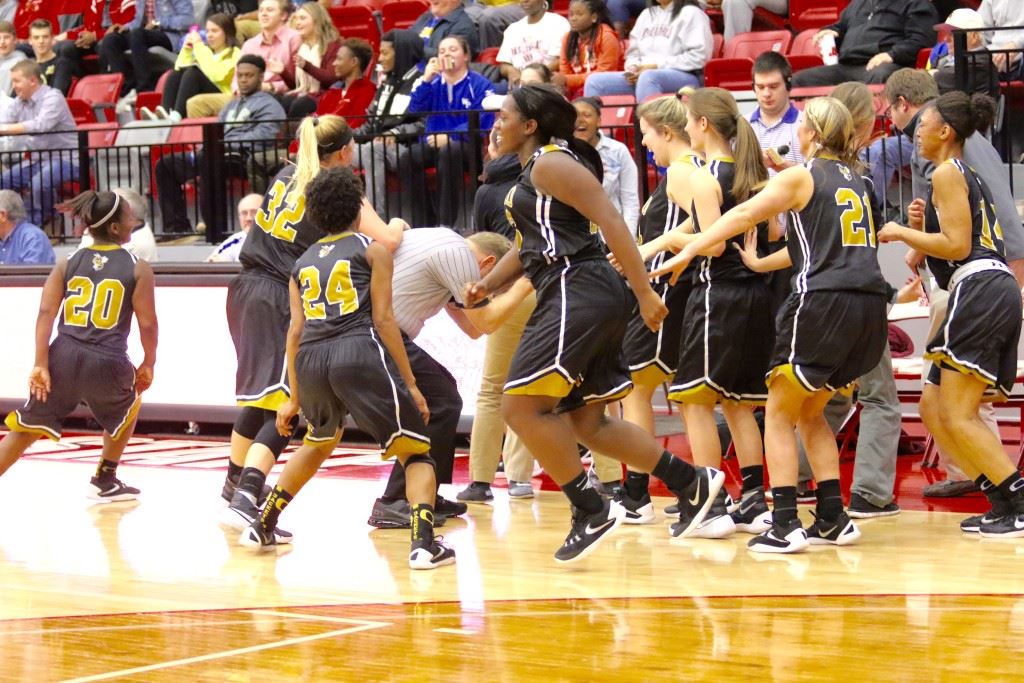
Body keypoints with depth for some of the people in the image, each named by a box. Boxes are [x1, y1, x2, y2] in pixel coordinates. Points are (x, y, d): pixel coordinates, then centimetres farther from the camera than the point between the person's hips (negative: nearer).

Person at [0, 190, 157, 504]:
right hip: (107, 364, -2)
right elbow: (147, 324, 1)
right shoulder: (137, 269, 2)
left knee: (25, 428, 11)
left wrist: (40, 364, -3)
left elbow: (46, 312, 0)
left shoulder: (68, 263, 10)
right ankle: (104, 482, 35)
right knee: (127, 406, 31)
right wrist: (148, 364, 17)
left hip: (63, 357, 2)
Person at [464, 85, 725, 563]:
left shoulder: (552, 163, -9)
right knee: (587, 423, 12)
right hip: (573, 298, 10)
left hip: (578, 293, -10)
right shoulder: (533, 170, 21)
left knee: (521, 407, -11)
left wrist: (644, 294, -20)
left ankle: (592, 512, -7)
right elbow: (530, 245, 29)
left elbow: (611, 222, -16)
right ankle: (691, 483, 14)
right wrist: (486, 285, 13)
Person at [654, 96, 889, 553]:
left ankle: (785, 525, -5)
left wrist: (686, 253, -1)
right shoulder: (855, 181, 19)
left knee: (779, 415, 4)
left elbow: (742, 216, -4)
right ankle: (833, 519, 15)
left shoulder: (801, 177, 0)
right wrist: (761, 263, 37)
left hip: (823, 303, -7)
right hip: (869, 307, 7)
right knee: (809, 413, 20)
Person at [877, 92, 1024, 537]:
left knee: (957, 415, -12)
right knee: (933, 407, 11)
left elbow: (957, 246, -13)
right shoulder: (970, 177, 25)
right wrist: (919, 227, 13)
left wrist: (900, 232, -3)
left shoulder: (948, 173, -4)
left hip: (980, 291, -10)